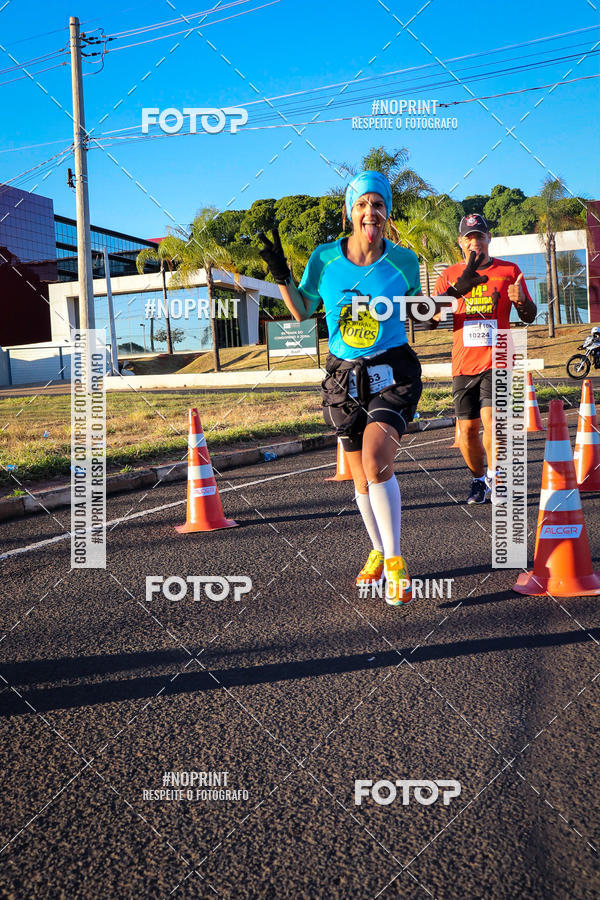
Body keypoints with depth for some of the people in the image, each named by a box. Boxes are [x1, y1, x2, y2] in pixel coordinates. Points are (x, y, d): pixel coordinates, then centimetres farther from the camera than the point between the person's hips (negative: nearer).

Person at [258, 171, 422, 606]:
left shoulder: (403, 260, -3)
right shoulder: (325, 258, -3)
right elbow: (302, 312, 9)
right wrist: (281, 275, -4)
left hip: (394, 373, -2)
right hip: (344, 376, 2)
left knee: (376, 461, -24)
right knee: (362, 477, 11)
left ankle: (395, 559, -8)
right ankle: (378, 551, 37)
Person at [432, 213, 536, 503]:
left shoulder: (509, 270, 8)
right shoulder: (450, 275, 9)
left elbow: (529, 317, 11)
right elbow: (430, 319, -1)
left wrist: (521, 300, -13)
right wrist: (455, 290, -17)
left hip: (497, 361, -2)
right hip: (463, 364, 2)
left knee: (490, 419, -19)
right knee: (467, 428, 4)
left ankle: (494, 477, -1)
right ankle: (479, 479, 25)